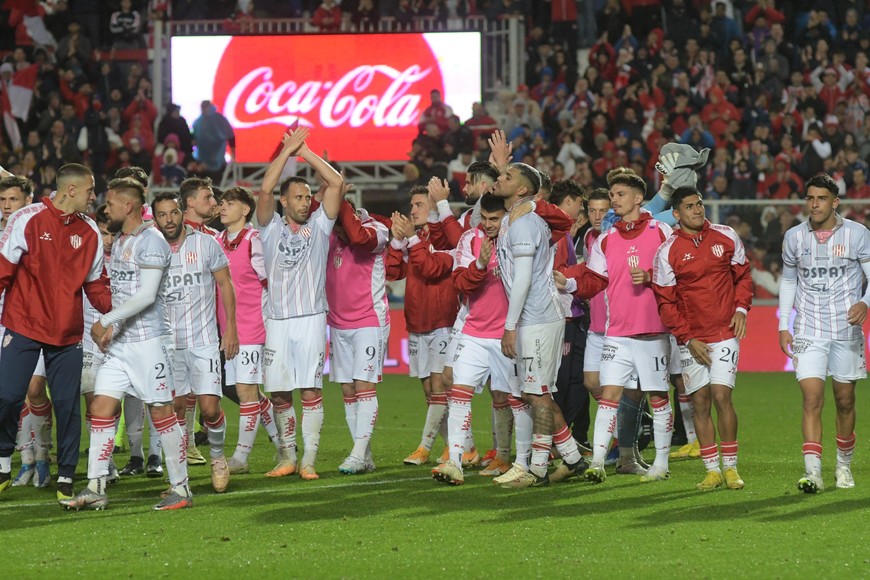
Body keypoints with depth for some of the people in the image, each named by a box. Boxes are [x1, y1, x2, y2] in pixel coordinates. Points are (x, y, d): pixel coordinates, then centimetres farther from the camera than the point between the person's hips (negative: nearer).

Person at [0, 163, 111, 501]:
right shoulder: (28, 219, -5)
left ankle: (66, 478, 11)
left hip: (67, 333, 3)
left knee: (67, 405, 2)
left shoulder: (90, 232, 7)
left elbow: (96, 285, 11)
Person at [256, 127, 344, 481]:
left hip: (312, 318, -1)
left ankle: (309, 461, -5)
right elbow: (265, 189, -7)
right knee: (279, 394, 3)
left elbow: (337, 183, -1)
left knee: (311, 391, -6)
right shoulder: (272, 228, 9)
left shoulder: (319, 226, 8)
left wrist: (304, 151, -1)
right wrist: (287, 150, -5)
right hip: (277, 320, 1)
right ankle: (287, 457, 15)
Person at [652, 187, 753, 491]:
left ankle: (730, 466, 0)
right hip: (692, 338, 0)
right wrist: (688, 338, -6)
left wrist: (741, 307, -1)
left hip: (726, 332, 0)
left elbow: (743, 273, 15)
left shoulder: (726, 237, 2)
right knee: (700, 402, 1)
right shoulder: (667, 252, -3)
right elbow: (665, 302, 0)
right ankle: (712, 470, 9)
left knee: (721, 395, -10)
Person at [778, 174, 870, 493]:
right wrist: (783, 325, 9)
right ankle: (813, 472, -20)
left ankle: (844, 465, 28)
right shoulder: (794, 237, 3)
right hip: (808, 332, 0)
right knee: (812, 399, -13)